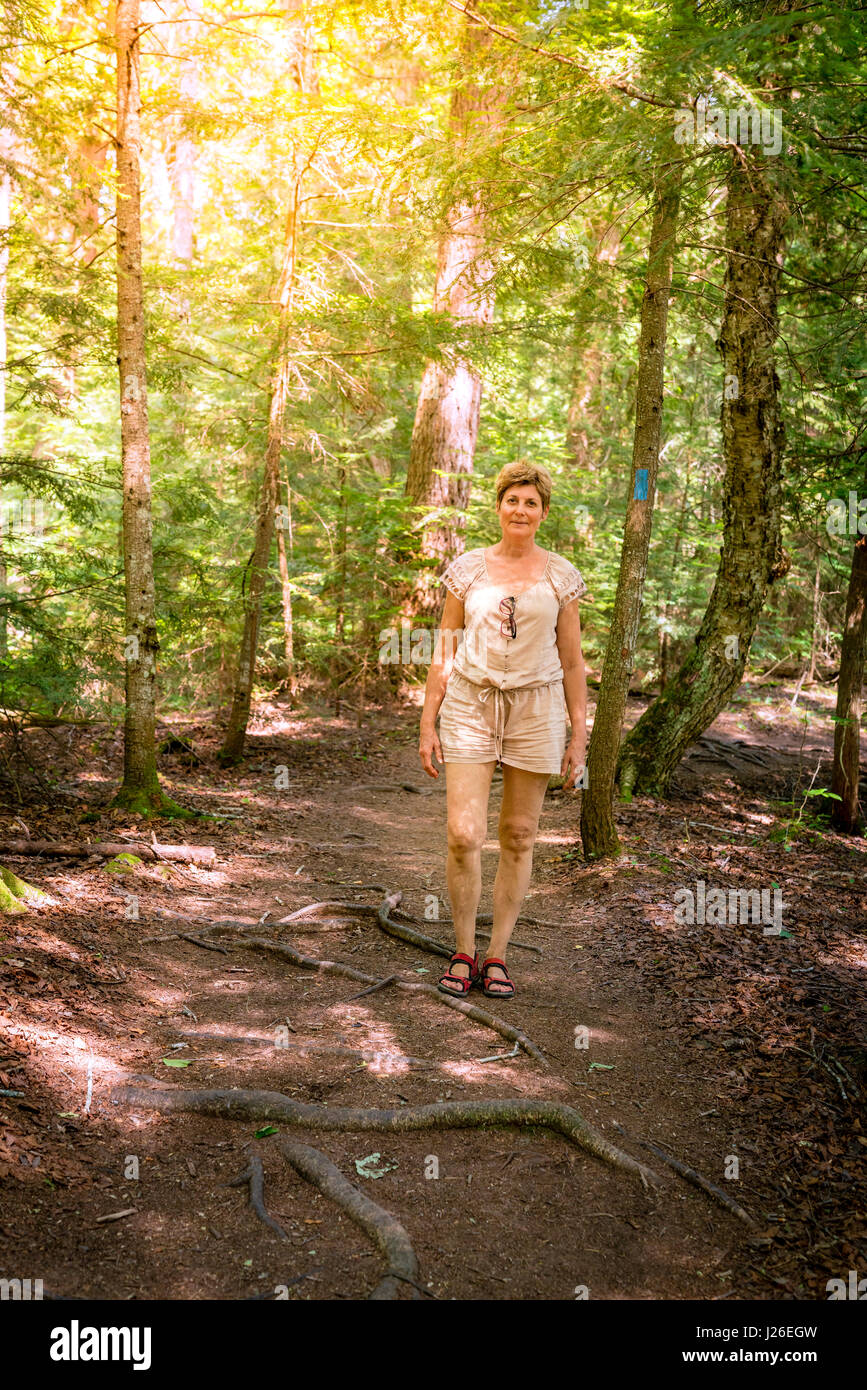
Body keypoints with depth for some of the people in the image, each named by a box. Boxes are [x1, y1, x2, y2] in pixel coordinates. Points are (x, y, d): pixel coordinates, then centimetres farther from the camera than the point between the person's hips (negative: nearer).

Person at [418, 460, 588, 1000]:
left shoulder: (561, 575, 4)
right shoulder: (467, 568, 4)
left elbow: (572, 660, 6)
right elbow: (444, 651, 6)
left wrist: (579, 735, 3)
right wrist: (428, 724, 2)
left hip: (536, 708, 1)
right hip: (470, 705, 0)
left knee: (519, 837, 5)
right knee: (464, 835, -9)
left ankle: (497, 956, 18)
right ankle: (464, 953, 9)